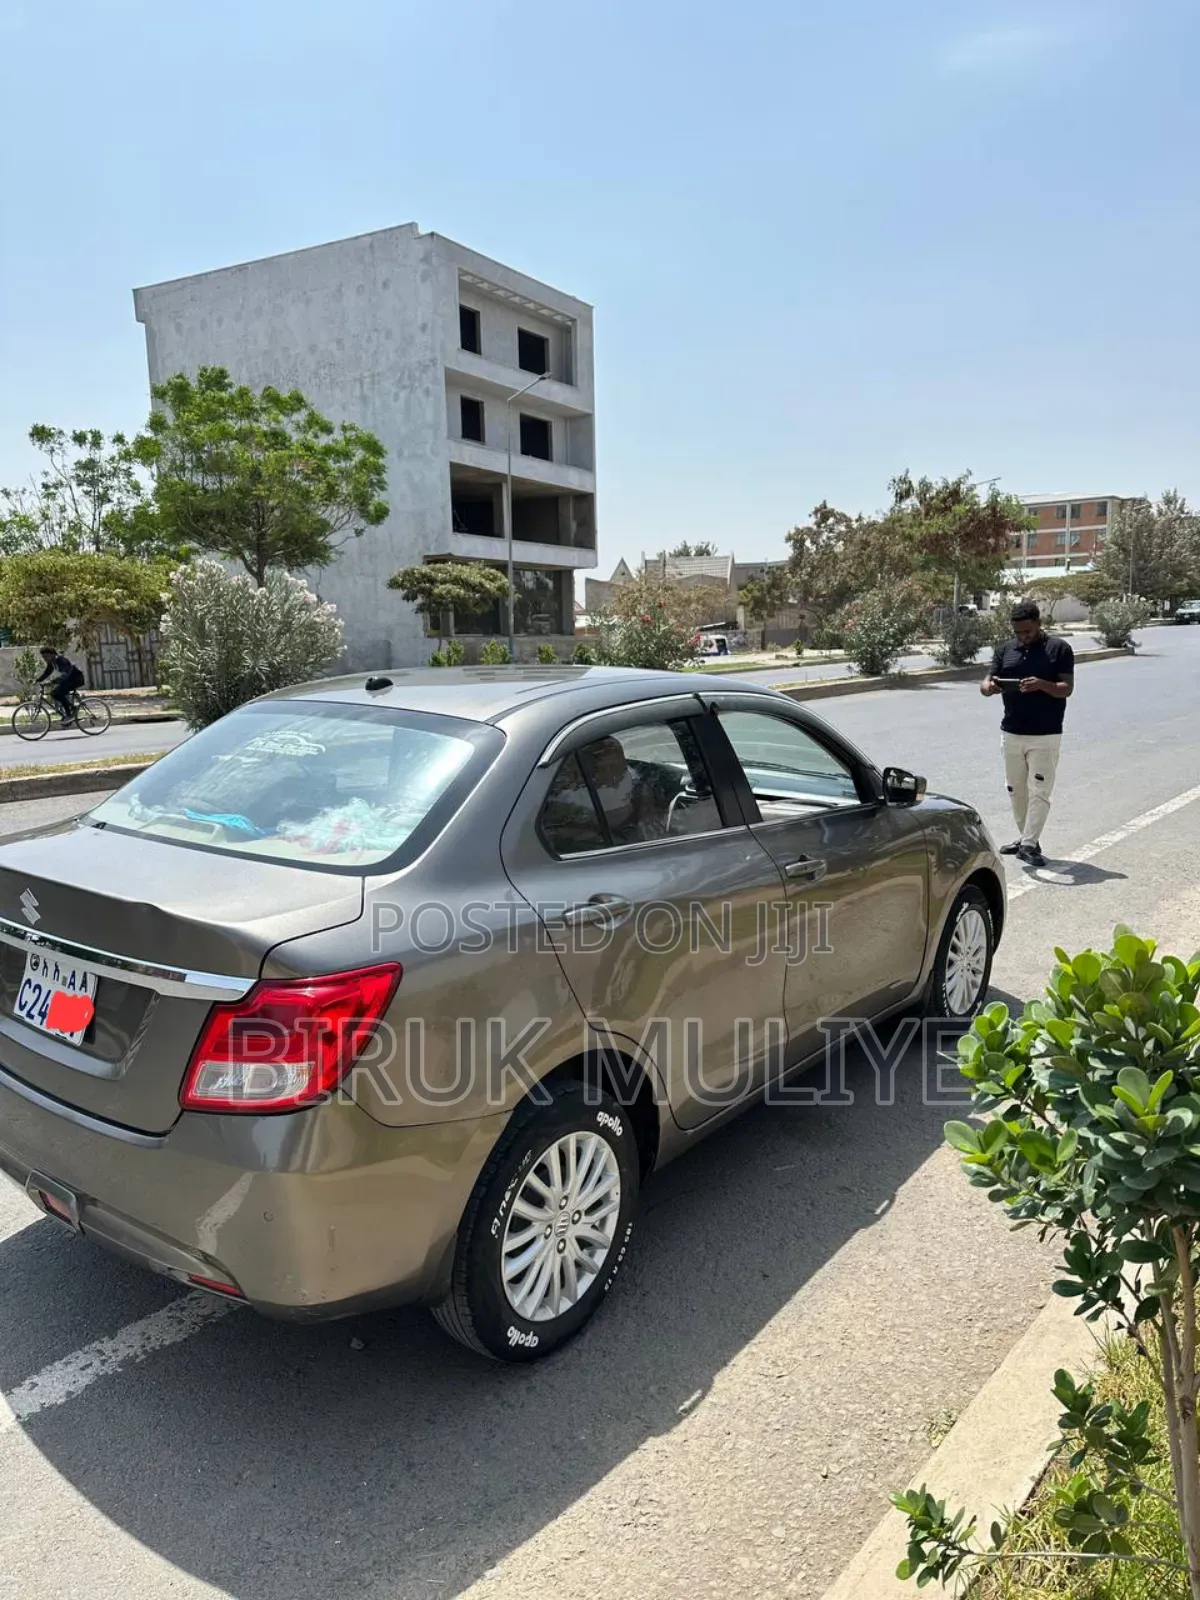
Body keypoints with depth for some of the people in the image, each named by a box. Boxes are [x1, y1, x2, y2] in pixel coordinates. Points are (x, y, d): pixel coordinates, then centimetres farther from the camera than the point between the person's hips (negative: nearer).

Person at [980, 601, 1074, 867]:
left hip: (1045, 735, -4)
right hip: (1011, 732, 5)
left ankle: (1029, 844, -1)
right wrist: (989, 687, -21)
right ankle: (1026, 838, 25)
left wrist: (1042, 684, -29)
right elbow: (986, 683, 4)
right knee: (1016, 790, 12)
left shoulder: (1059, 648, -4)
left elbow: (1067, 688, -9)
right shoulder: (1006, 649, 7)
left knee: (1039, 792, -5)